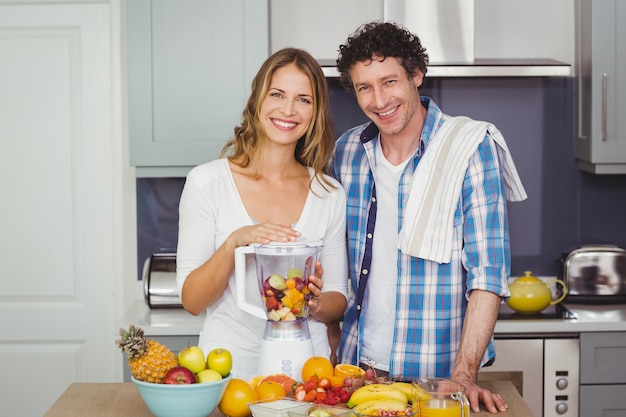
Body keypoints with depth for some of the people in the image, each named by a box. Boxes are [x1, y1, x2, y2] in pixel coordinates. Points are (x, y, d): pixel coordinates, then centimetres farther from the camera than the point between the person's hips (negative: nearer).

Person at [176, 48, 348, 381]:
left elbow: (338, 300, 12)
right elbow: (192, 300, -2)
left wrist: (316, 303, -9)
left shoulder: (329, 194, 6)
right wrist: (233, 242, -18)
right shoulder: (207, 182, -1)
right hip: (228, 369, -1)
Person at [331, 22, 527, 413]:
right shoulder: (347, 151, 2)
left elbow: (488, 271, -16)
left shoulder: (469, 146, -12)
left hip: (438, 371, -4)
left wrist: (464, 374, -23)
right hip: (358, 362, 4)